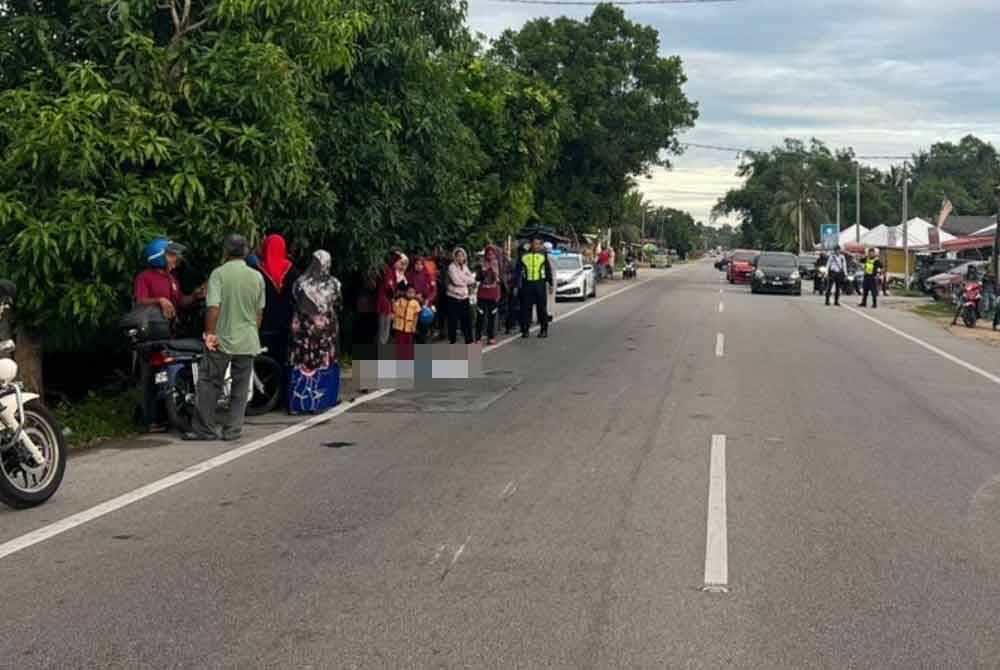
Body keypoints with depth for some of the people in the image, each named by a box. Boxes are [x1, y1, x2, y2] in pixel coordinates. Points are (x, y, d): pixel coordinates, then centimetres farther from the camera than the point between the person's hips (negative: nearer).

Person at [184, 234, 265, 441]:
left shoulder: (219, 273, -9)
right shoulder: (257, 276, 2)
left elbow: (213, 307, -16)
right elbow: (259, 311, 9)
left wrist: (209, 333, -9)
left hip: (221, 340, -3)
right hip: (248, 342, 3)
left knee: (209, 384, 6)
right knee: (240, 388, 9)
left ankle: (205, 429, 7)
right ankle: (233, 430, 10)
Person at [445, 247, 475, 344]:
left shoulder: (465, 267, 11)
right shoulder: (452, 267, -8)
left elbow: (472, 280, 5)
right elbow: (456, 281, -18)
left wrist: (462, 279, -10)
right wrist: (466, 280, -2)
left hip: (464, 297, 6)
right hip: (453, 297, -6)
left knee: (467, 319, 5)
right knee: (453, 320, 0)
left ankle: (469, 340, 12)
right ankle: (452, 341, 9)